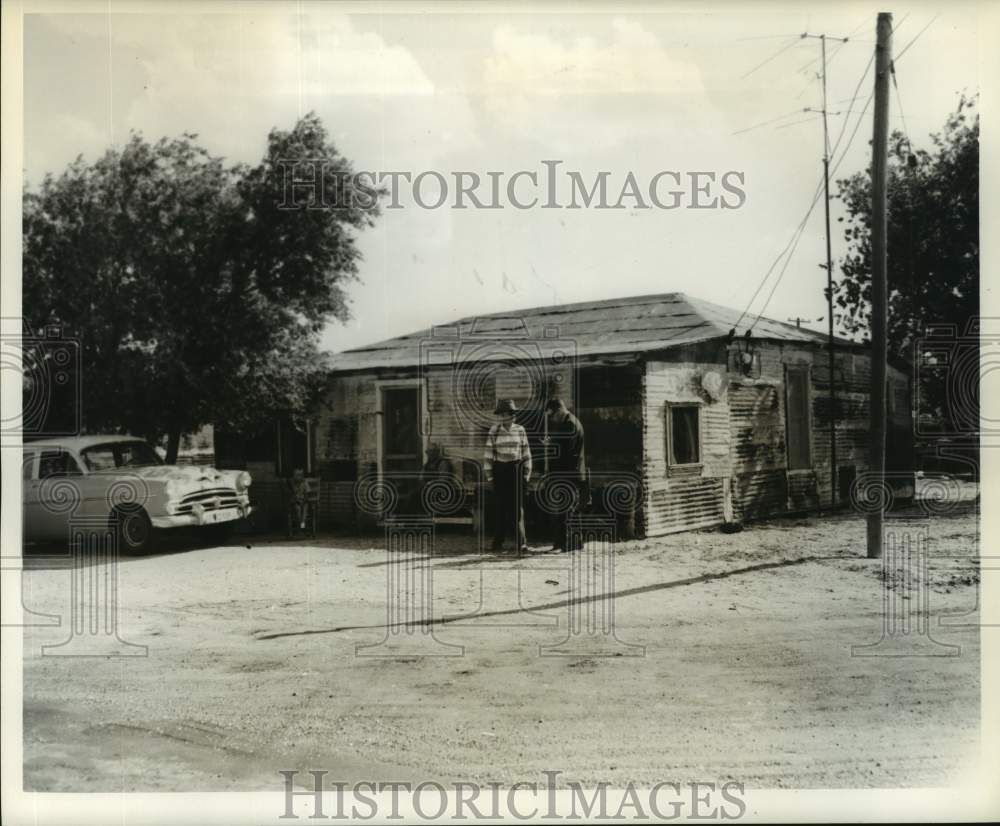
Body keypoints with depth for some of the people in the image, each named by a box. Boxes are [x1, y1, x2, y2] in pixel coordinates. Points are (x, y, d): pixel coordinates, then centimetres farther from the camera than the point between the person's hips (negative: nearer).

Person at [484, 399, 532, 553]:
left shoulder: (520, 430, 2)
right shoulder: (494, 431, 1)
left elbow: (526, 453, 6)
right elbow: (489, 453, 2)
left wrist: (526, 474, 3)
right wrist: (489, 475, -1)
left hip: (516, 470, 0)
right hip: (500, 470, 0)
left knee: (517, 507, -4)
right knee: (500, 507, 5)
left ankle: (521, 542, -1)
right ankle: (498, 541, 15)